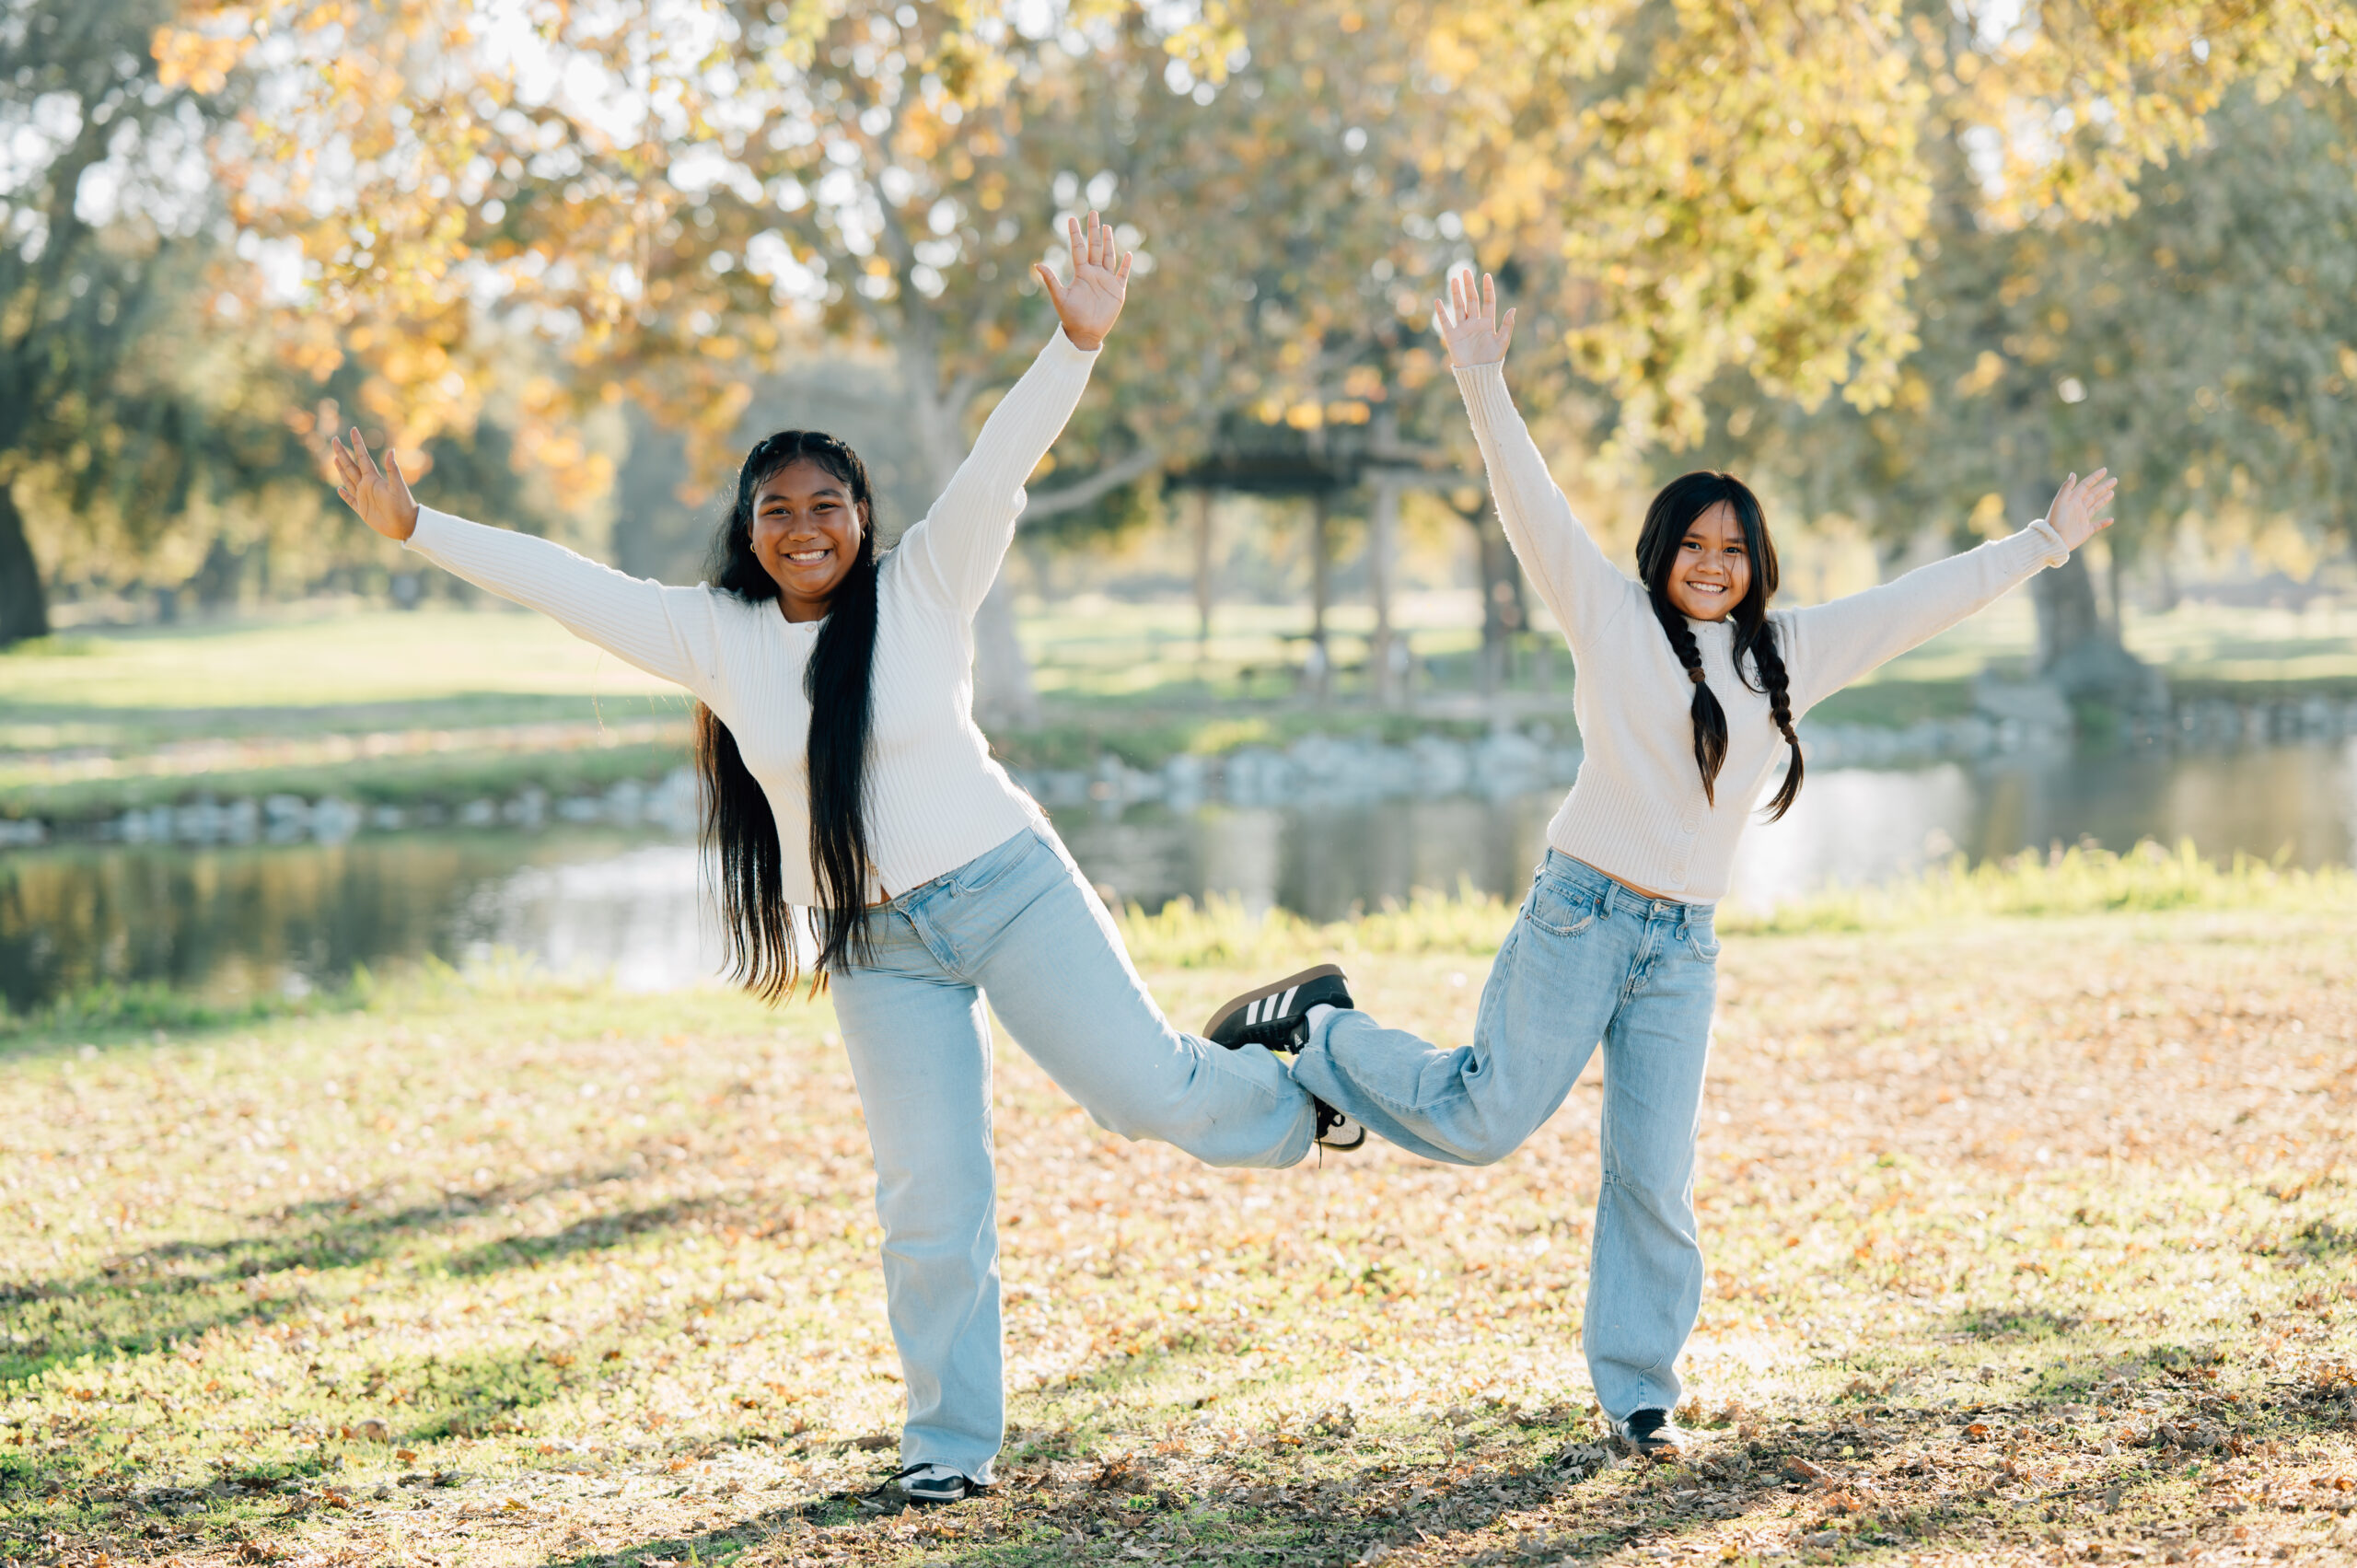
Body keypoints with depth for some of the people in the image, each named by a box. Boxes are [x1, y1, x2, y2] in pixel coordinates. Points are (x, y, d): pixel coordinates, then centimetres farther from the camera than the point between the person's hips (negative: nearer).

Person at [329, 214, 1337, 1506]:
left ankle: (1301, 1085, 28)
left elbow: (1002, 462, -19)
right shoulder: (714, 638, 1)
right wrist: (414, 528, -2)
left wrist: (1078, 344, -33)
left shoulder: (925, 587, -6)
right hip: (874, 949, 2)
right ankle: (950, 1444, 15)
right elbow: (562, 582, 1)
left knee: (1151, 1091, -7)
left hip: (1006, 885, -2)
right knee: (930, 1203, 0)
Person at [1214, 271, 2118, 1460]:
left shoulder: (1789, 654, 12)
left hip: (1683, 948, 4)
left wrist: (2043, 545, 20)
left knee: (1654, 1176, 2)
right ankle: (1316, 1033, 16)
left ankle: (1637, 1388, 12)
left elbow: (1920, 602, 17)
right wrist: (1482, 387, -18)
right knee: (1487, 1120, -8)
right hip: (1580, 916, -4)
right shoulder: (1613, 620, 1)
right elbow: (1535, 510, -8)